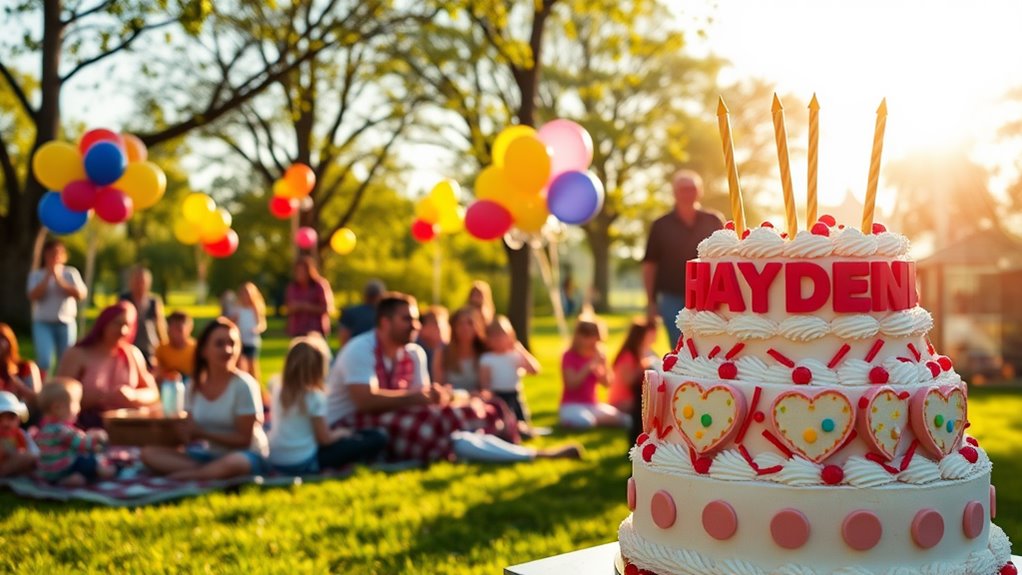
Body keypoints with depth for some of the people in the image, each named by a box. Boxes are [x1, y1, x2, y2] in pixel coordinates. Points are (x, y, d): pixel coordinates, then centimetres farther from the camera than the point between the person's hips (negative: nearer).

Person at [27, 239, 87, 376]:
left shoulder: (71, 273, 5)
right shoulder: (37, 274, 5)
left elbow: (81, 294, -8)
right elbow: (33, 296, -9)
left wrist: (60, 281, -13)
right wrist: (47, 277, -15)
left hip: (66, 323, 1)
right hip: (43, 323, -1)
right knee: (44, 361, -15)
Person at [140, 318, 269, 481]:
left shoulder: (243, 385, -11)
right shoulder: (195, 387, 5)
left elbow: (243, 439, -11)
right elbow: (191, 438, 5)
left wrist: (203, 434, -15)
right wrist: (188, 433, -19)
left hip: (247, 456, -6)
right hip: (209, 456, 6)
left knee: (232, 464, -41)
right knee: (149, 453, -10)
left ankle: (190, 474, -15)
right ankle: (210, 472, -22)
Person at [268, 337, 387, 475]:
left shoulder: (278, 390, 3)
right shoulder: (315, 397, -14)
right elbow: (325, 439, -9)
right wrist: (341, 432, 10)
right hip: (303, 464, -7)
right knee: (378, 439, -9)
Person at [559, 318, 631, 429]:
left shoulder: (597, 356, 9)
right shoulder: (569, 356, -8)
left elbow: (606, 383, 2)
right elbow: (571, 384, -18)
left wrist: (603, 365, -16)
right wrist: (588, 366, -25)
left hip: (593, 405, 6)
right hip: (572, 405, -6)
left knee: (626, 420, -15)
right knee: (585, 422, -41)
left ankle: (591, 418, -5)